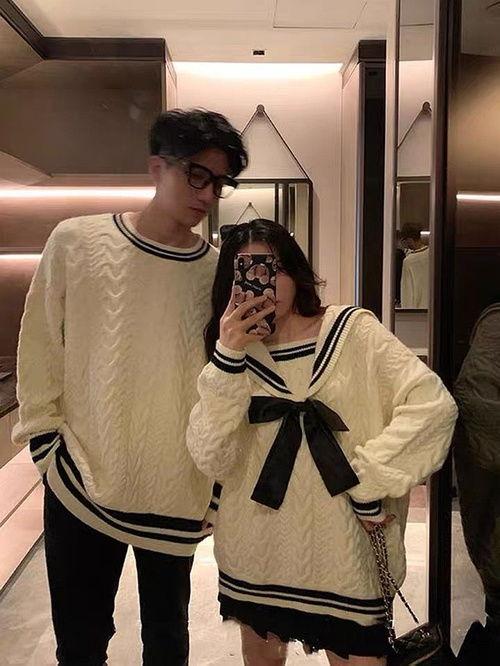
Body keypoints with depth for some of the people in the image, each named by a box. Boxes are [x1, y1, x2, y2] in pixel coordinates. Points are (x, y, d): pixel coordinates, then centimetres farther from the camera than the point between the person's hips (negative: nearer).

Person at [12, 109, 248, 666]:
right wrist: (47, 445, 1)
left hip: (176, 492, 1)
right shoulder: (75, 243, -5)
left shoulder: (217, 269, -2)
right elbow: (39, 353, 1)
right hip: (80, 485, 0)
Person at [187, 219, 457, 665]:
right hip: (255, 552, 3)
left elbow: (433, 405, -15)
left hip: (341, 555, -3)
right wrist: (227, 359, -20)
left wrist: (367, 485, -16)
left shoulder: (352, 332, -4)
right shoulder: (234, 357, 2)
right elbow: (211, 461, -11)